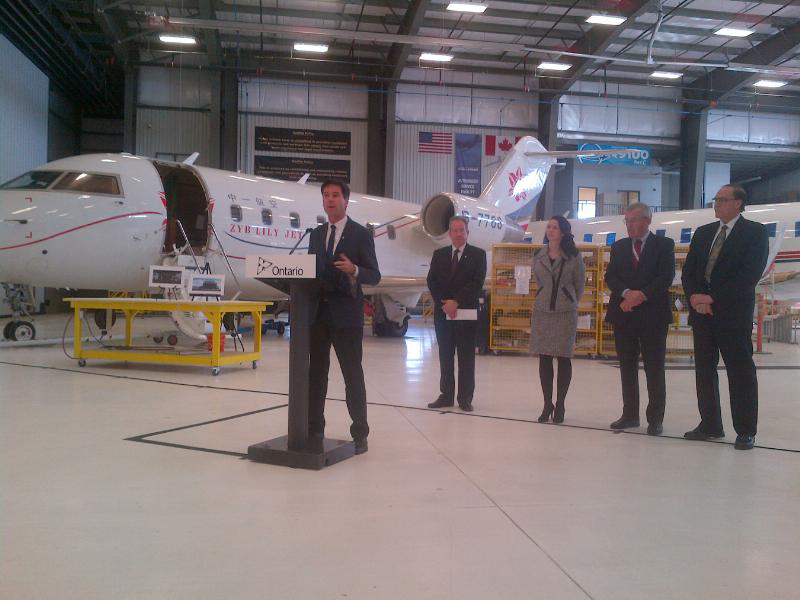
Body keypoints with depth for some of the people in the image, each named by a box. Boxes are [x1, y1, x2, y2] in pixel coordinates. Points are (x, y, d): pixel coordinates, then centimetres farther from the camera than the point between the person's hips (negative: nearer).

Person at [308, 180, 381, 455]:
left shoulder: (361, 234, -2)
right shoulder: (316, 234, 15)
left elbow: (374, 276, -6)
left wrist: (354, 270, -26)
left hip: (346, 313, -5)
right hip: (317, 311, 5)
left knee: (353, 374, 0)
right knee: (316, 372, 9)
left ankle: (359, 434, 8)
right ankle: (315, 429, 20)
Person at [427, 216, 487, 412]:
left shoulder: (478, 255, 1)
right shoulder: (439, 255, 10)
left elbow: (477, 283, -9)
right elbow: (432, 281, 4)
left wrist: (456, 302, -15)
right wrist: (444, 303, -10)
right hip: (442, 313, 3)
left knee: (466, 357, 2)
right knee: (445, 356, 8)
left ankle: (465, 398, 9)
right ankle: (446, 395, 15)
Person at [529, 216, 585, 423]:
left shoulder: (573, 256, -3)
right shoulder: (538, 256, 6)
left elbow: (580, 284, 7)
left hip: (566, 313, -3)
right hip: (542, 311, 3)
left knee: (563, 358, 2)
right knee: (544, 358, 3)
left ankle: (560, 405, 12)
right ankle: (547, 404, 13)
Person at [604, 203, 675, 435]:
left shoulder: (664, 245, 3)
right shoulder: (619, 247, 12)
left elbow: (666, 277, -8)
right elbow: (610, 277, 3)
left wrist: (642, 295, -17)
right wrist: (627, 293, -15)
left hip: (653, 315, -3)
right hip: (623, 314, 4)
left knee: (654, 369, 0)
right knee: (627, 368, 8)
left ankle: (655, 418, 8)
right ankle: (630, 414, 17)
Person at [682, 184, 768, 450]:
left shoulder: (755, 232, -2)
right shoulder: (702, 233, 14)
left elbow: (750, 274, -13)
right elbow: (688, 270, 10)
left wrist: (714, 299, -17)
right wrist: (694, 297, -9)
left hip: (734, 313, -5)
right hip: (702, 311, 6)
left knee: (740, 372, 0)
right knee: (704, 370, 9)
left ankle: (746, 431, 9)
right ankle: (710, 424, 19)